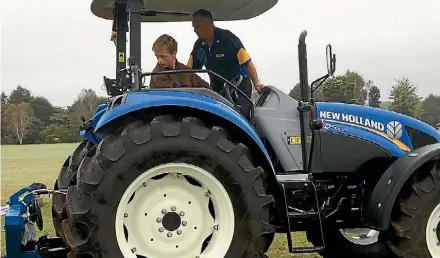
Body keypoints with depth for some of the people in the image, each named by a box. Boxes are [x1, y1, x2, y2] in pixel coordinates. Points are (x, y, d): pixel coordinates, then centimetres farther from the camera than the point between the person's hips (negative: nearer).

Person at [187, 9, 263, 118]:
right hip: (217, 88, 6)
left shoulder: (228, 38, -18)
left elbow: (247, 63, -17)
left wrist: (257, 84, -24)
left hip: (239, 86, -6)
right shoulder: (199, 45, 0)